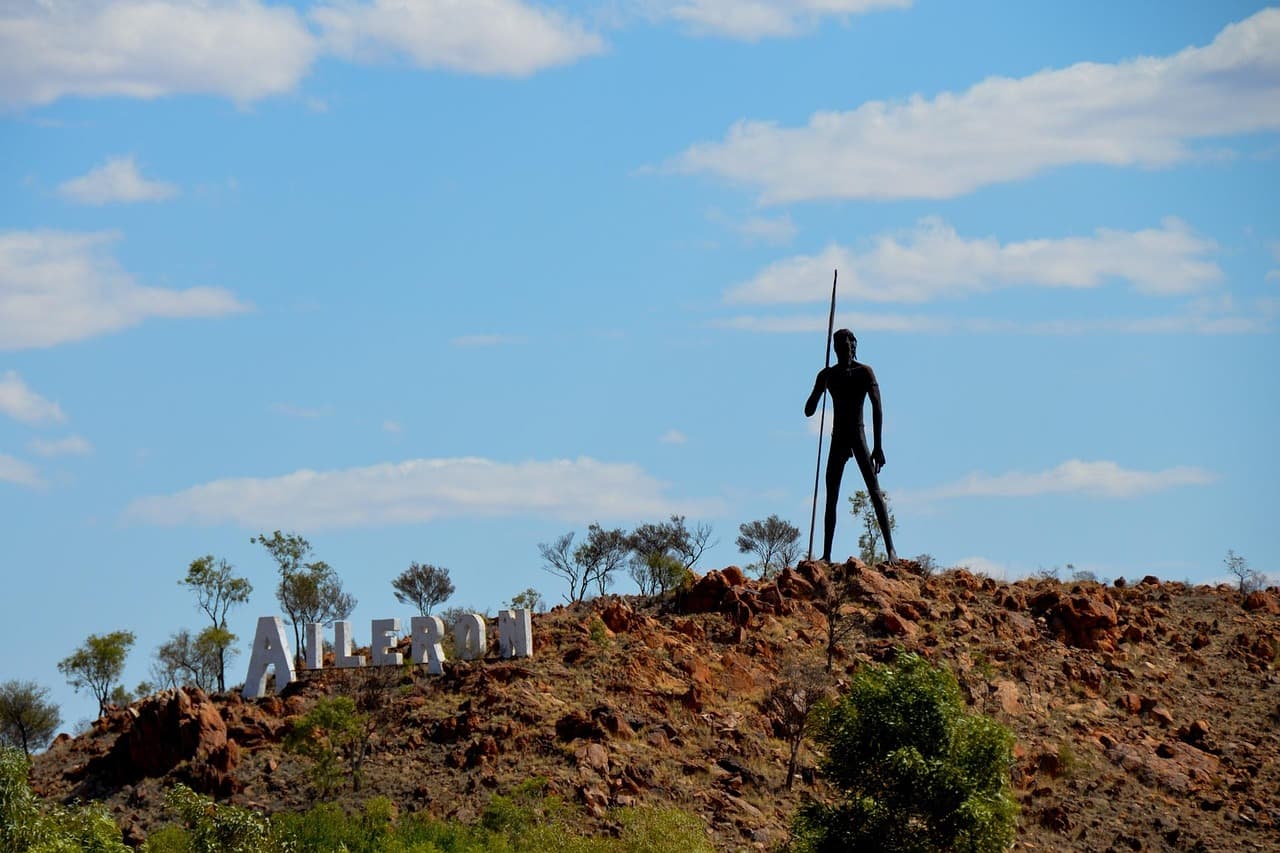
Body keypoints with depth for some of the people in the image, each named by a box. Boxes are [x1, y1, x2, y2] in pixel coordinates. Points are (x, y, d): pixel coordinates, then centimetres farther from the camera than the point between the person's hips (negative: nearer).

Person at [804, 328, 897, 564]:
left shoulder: (864, 372, -3)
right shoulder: (828, 375, 8)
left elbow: (877, 409, -9)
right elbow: (809, 411, 7)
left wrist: (878, 447, -16)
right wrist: (820, 388, -13)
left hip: (858, 435, -4)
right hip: (838, 438, 4)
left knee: (874, 491, -13)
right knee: (831, 498, 2)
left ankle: (890, 549, -17)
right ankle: (826, 555, 5)